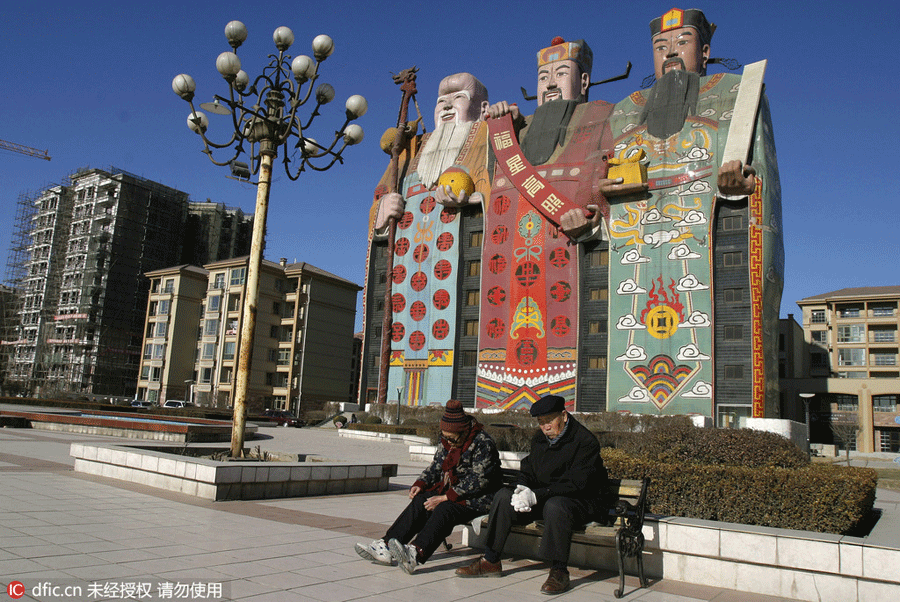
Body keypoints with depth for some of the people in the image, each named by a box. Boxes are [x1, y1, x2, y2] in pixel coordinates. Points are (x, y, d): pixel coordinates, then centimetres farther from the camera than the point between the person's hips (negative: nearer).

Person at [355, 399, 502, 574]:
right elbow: (436, 466, 15)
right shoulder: (447, 441, 6)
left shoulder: (483, 444, -17)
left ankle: (416, 554, -53)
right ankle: (385, 547, -23)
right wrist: (420, 484, -4)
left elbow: (477, 481, -22)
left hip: (476, 498, -7)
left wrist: (445, 498, -25)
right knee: (419, 502, -16)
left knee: (444, 510, -33)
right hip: (449, 491, 8)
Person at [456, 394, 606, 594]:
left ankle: (559, 571, -24)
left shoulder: (585, 441, -16)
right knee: (504, 496, -12)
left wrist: (535, 496, -28)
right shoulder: (539, 439, 7)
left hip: (580, 501, -7)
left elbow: (575, 484, -23)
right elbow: (528, 471, 13)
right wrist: (522, 489, -12)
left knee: (555, 505, -39)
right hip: (543, 498, 7)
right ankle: (490, 561, -3)